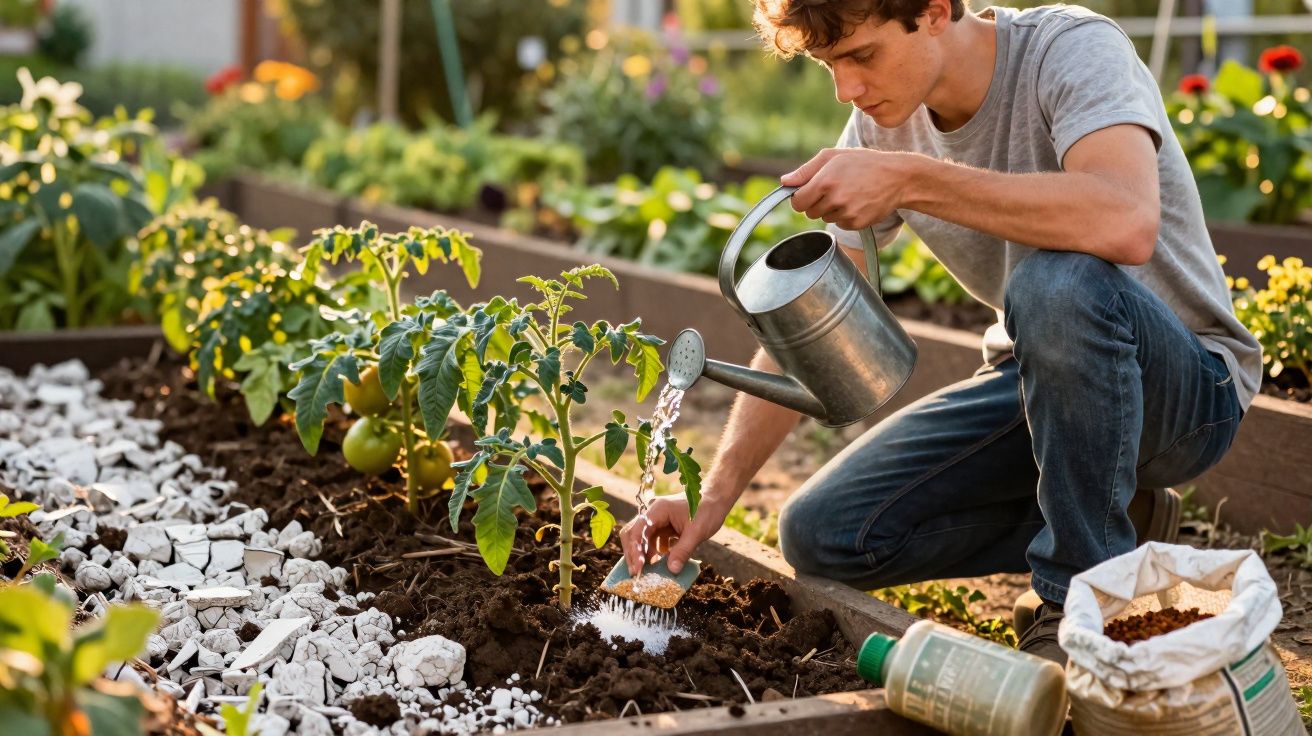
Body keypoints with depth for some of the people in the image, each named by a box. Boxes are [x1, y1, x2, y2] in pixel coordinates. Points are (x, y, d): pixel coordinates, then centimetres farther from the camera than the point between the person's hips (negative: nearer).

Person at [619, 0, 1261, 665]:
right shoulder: (881, 124, -4)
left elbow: (1127, 222, -43)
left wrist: (911, 180, -39)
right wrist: (714, 494, -15)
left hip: (1187, 384, -6)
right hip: (1040, 382, 6)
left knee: (1059, 283, -39)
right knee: (822, 535, -8)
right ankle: (1113, 524, 7)